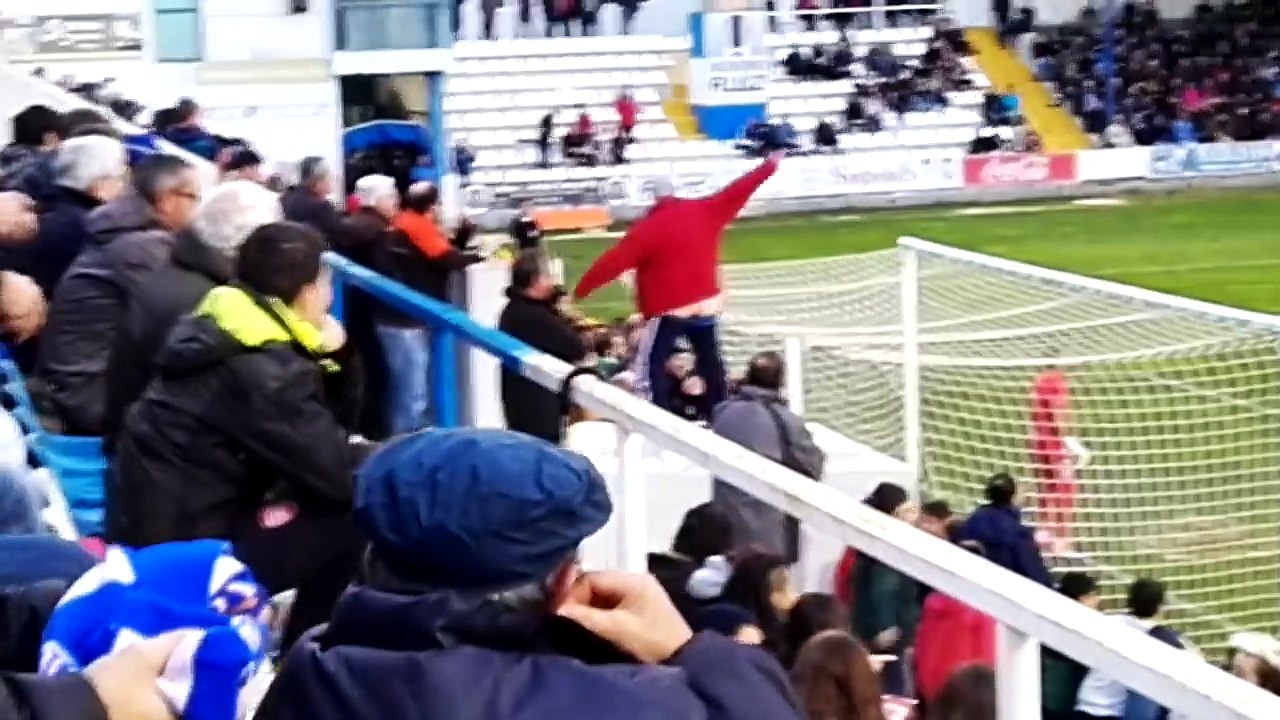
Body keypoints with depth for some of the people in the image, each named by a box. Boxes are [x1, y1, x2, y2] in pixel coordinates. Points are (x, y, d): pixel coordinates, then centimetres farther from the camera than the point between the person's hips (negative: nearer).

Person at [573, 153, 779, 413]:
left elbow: (615, 260, -14)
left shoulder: (649, 227, -12)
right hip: (706, 305, 6)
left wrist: (581, 289, -11)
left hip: (669, 311, -6)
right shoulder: (705, 211, 1)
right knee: (711, 363, 20)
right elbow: (736, 191, 9)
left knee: (651, 368, -4)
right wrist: (770, 166, 18)